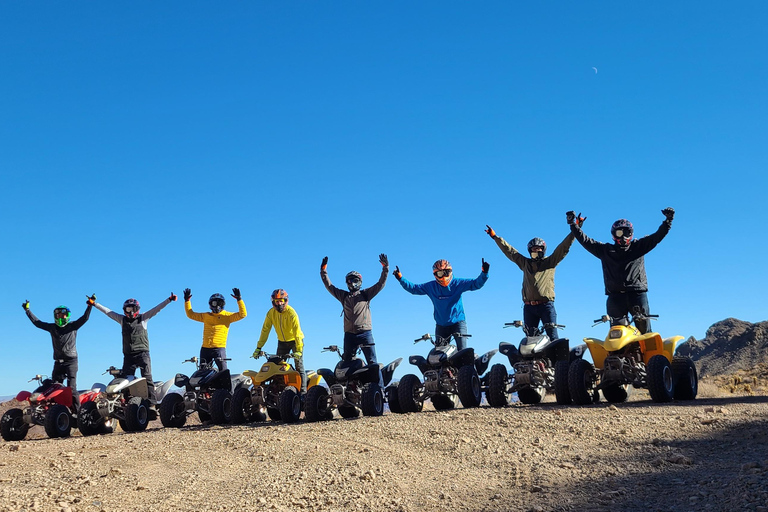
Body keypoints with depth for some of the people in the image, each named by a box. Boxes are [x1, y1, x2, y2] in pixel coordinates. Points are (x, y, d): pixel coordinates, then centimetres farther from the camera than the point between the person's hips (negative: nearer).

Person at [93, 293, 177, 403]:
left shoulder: (143, 318, 8)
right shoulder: (122, 319, 15)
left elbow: (157, 309, 2)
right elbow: (108, 311, 19)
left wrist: (169, 299, -6)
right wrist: (94, 304, 20)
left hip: (142, 353, -3)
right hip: (128, 355, 3)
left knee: (147, 377, -9)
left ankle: (152, 401, -13)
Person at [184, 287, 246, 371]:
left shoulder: (227, 316, 5)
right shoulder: (206, 316, 16)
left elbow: (243, 314, -5)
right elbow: (190, 314, 23)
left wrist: (239, 299, -14)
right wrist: (187, 300, 18)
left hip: (219, 348, -4)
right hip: (205, 348, 4)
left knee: (223, 372, -13)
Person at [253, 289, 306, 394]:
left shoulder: (291, 313, -23)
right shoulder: (271, 313, -8)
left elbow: (297, 331, -29)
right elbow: (265, 330, -6)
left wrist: (298, 350, -38)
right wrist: (258, 347, -10)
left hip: (295, 341, -5)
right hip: (282, 342, 5)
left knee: (299, 367, -8)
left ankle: (303, 391, -7)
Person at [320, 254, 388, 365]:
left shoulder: (365, 294, 11)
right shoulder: (343, 296, 17)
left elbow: (380, 284, 8)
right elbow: (329, 286, 18)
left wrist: (385, 268, 0)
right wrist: (323, 271, 12)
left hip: (365, 333, -2)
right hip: (349, 334, 3)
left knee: (372, 363, -5)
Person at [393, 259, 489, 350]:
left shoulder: (457, 283, -4)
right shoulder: (430, 286, 3)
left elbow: (476, 284, -9)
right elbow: (413, 288, 7)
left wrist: (484, 273, -26)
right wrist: (400, 278, -2)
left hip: (458, 322, -2)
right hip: (441, 325, 3)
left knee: (463, 352, -12)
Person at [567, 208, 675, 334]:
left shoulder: (638, 246, 16)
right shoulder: (605, 250, 16)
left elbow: (657, 237, 11)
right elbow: (585, 241, 14)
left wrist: (668, 221, 0)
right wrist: (574, 225, 9)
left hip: (637, 293, 0)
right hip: (615, 297, 0)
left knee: (644, 327, -2)